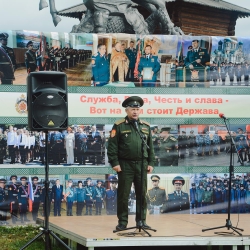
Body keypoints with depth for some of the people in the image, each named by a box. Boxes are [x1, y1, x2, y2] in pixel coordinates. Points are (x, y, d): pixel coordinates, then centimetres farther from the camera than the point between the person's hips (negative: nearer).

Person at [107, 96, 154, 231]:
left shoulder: (146, 126, 12)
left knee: (142, 194, 7)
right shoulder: (119, 126, -2)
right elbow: (112, 146, -5)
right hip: (125, 165, -4)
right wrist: (114, 163, -11)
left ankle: (141, 220, 16)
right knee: (123, 194, 1)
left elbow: (150, 146, 14)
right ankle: (122, 222, 9)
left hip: (142, 165, 4)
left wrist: (151, 163, 8)